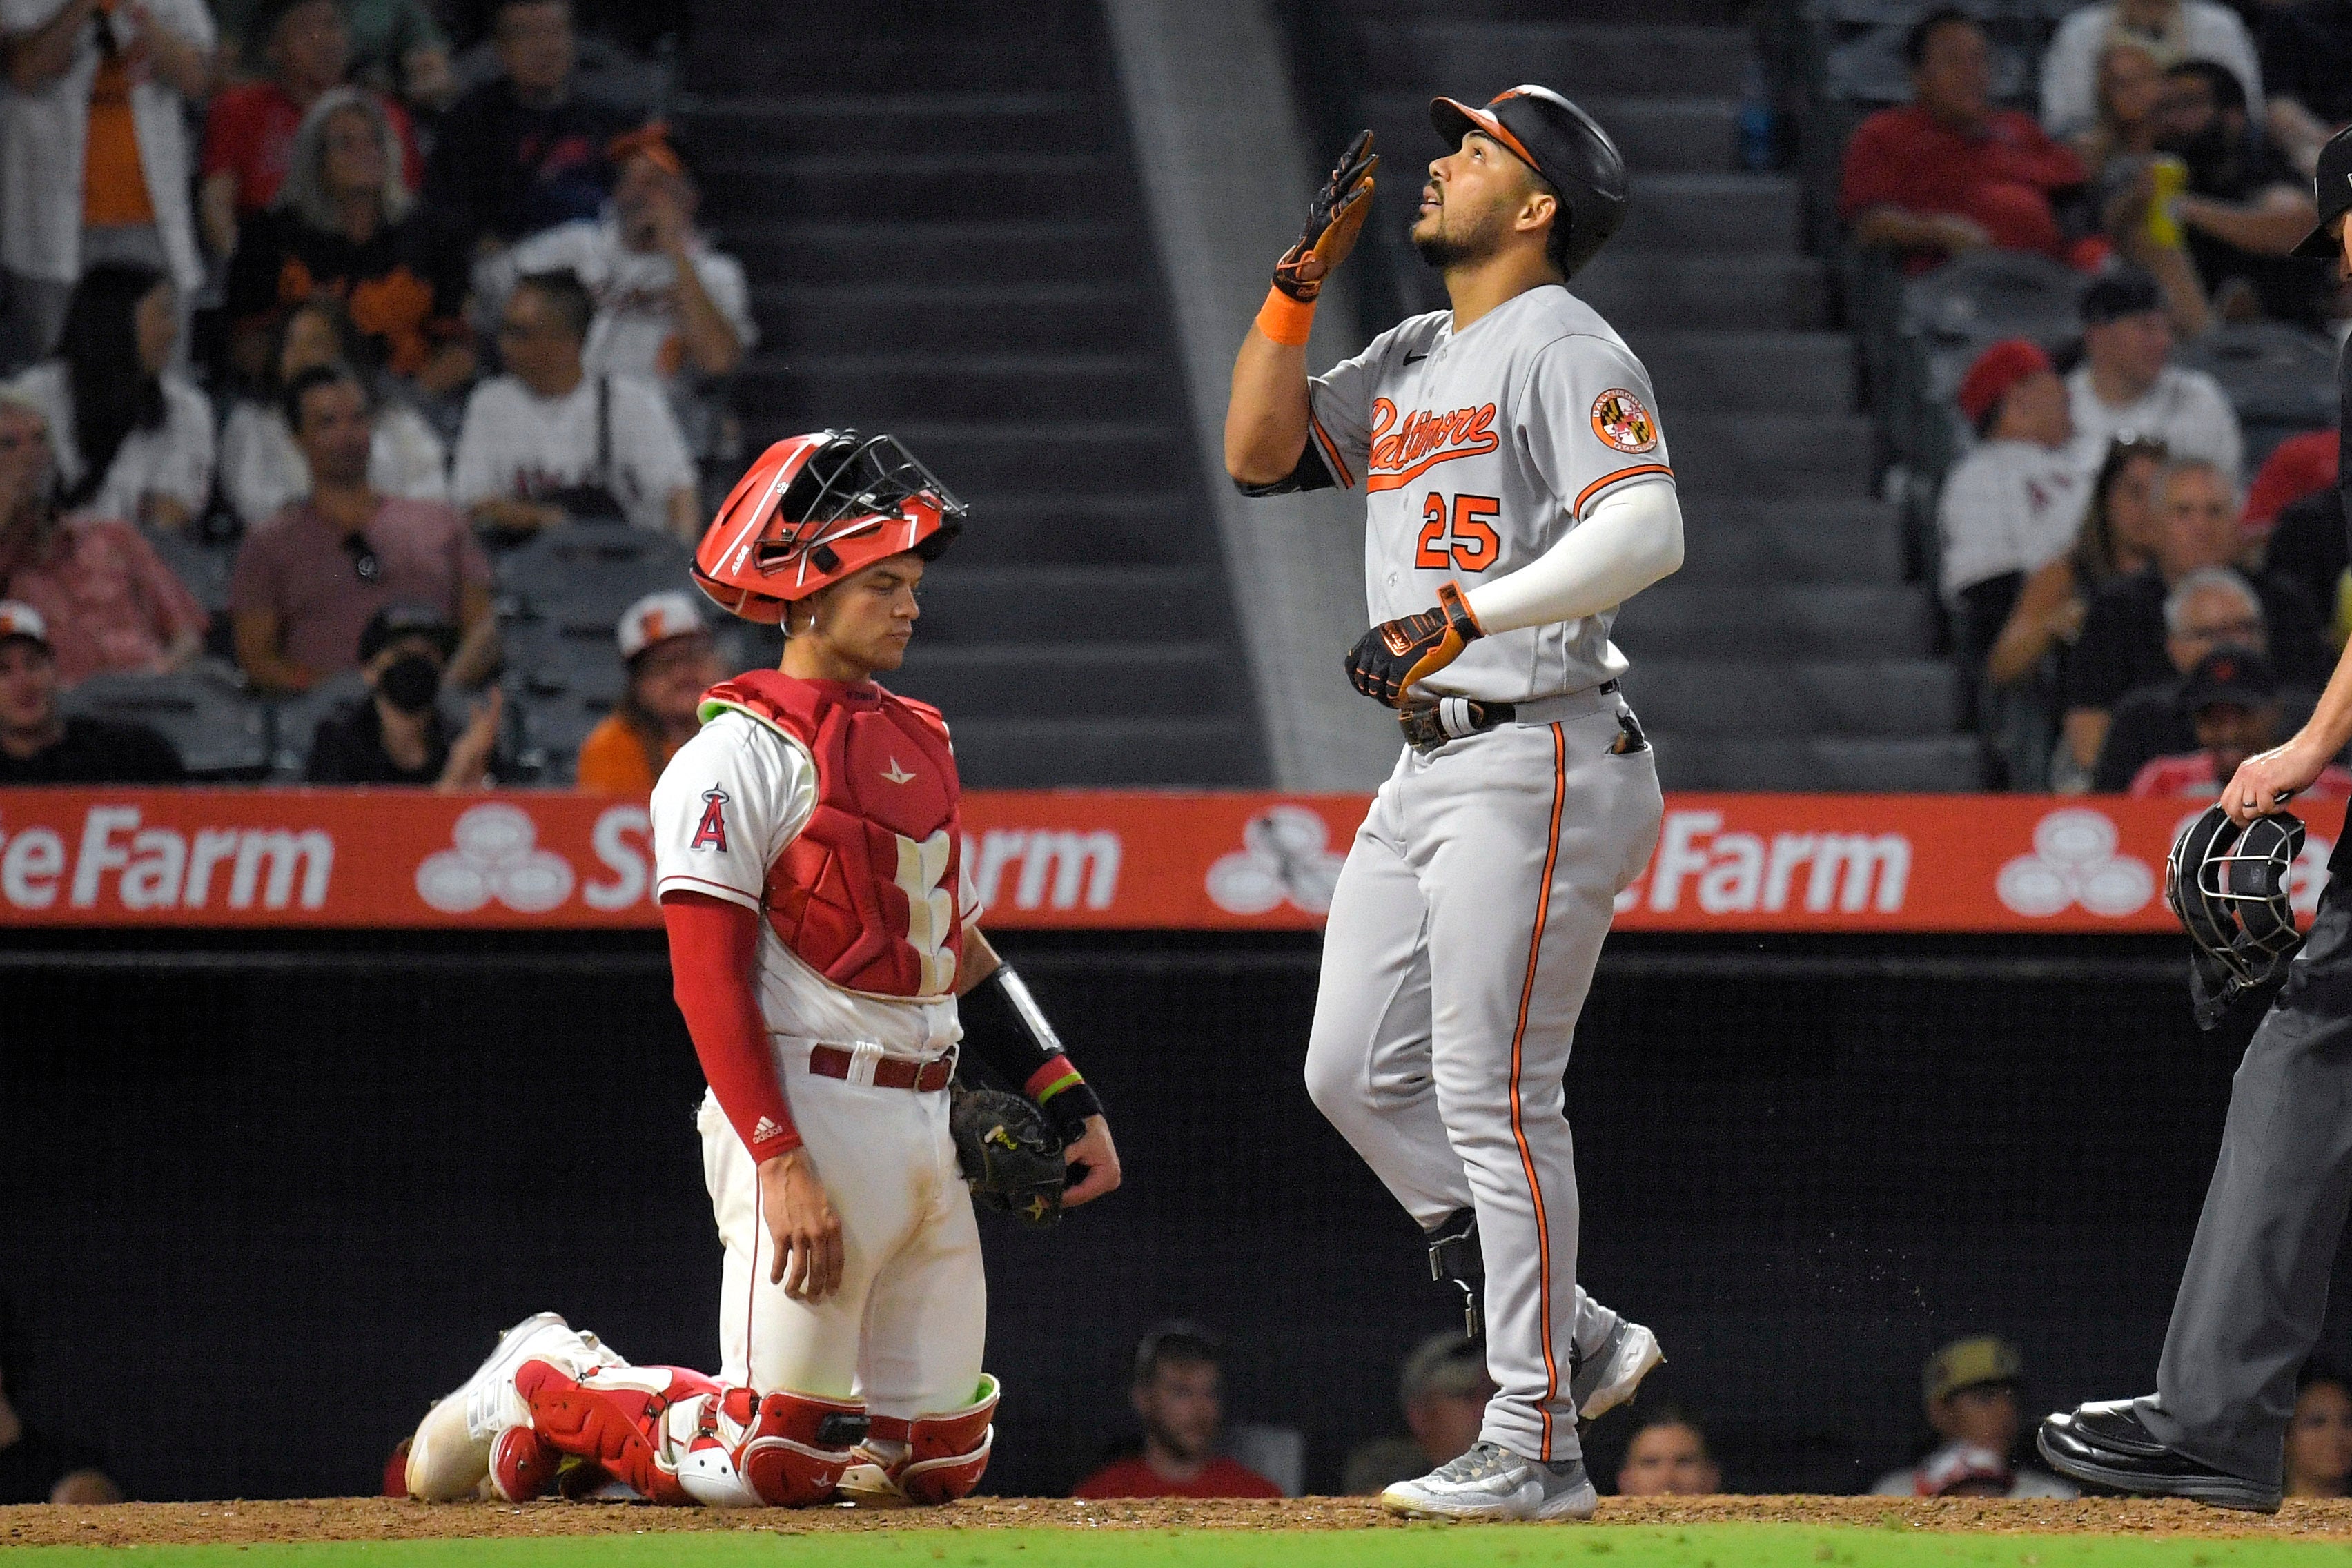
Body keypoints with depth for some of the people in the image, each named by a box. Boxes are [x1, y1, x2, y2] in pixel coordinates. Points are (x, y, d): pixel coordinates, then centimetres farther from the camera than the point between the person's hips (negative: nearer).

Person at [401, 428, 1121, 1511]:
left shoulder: (917, 749, 18)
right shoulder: (743, 754, -8)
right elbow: (709, 982, -15)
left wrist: (1072, 1103, 14)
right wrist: (784, 1166, -23)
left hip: (929, 1126, 8)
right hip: (809, 1114, -8)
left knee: (940, 1461, 7)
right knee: (775, 1464, -11)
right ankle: (543, 1392, 12)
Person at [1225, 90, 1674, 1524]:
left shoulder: (1565, 350, -9)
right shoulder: (1415, 360, 19)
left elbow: (1647, 532, -22)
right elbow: (1262, 452, 16)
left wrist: (1465, 617, -29)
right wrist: (1304, 275, 8)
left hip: (1536, 759, -10)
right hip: (1428, 769, 10)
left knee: (1493, 1095, -10)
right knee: (1359, 1075, 9)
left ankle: (1537, 1449, -6)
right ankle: (1568, 1338, 16)